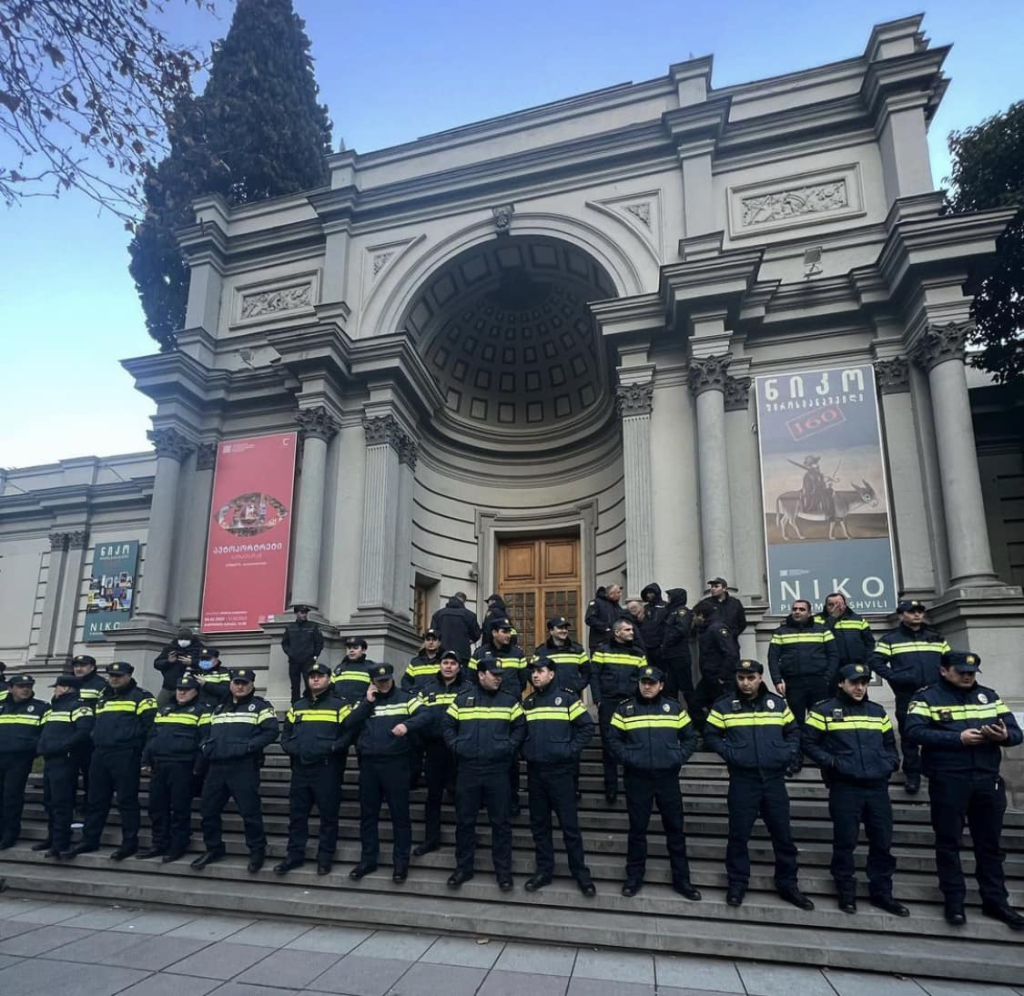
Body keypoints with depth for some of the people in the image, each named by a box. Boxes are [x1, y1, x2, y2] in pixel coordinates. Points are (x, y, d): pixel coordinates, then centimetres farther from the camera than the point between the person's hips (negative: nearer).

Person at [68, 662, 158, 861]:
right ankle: (89, 840, 22)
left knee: (126, 800, -3)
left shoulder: (140, 696, -4)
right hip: (100, 754, 7)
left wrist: (144, 753, -13)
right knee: (96, 800, 12)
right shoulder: (102, 698, 20)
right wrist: (95, 743, 17)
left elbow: (150, 725, -11)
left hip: (125, 755, -7)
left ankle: (130, 842, 3)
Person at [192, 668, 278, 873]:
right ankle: (213, 848, 28)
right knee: (208, 810, 11)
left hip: (244, 767, -6)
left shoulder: (260, 706, 1)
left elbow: (271, 732, -10)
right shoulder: (219, 709, 22)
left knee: (250, 811, -4)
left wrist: (248, 746, -19)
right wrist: (205, 747, 5)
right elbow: (207, 733, 26)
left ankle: (257, 850, 10)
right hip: (216, 767, 6)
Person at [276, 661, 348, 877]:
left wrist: (331, 747, -19)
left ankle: (325, 857, 14)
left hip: (327, 769, -4)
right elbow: (285, 737, 15)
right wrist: (293, 749, -4)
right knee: (296, 814, 10)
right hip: (300, 768, 4)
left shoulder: (339, 705, 0)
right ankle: (295, 855, 22)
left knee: (328, 815, 3)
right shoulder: (296, 707, 15)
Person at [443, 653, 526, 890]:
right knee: (464, 821, 10)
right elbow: (447, 725, 7)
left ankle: (504, 871, 17)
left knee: (501, 822, 5)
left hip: (498, 770, -1)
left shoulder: (509, 699, 2)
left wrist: (510, 747, -7)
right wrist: (455, 746, -4)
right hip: (467, 769, 1)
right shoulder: (463, 698, 3)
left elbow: (520, 727, 5)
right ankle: (463, 868, 24)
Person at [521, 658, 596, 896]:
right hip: (534, 771, 5)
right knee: (539, 824, 12)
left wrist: (571, 750, -11)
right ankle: (544, 870, 23)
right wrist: (524, 750, 3)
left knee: (569, 824, 0)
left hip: (560, 770, -5)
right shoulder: (527, 702, 9)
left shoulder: (567, 698, -6)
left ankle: (581, 872, 12)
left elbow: (587, 726, -7)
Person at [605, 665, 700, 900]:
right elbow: (613, 739, 2)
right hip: (637, 779, -1)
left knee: (675, 828, 7)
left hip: (668, 778, 1)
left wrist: (678, 758, -7)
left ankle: (681, 879, 19)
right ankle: (634, 877, 22)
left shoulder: (675, 708, 4)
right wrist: (627, 758, -11)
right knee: (637, 829, 8)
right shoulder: (624, 709, 0)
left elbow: (689, 738, 7)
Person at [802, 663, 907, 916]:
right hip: (844, 788, -4)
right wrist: (831, 762, -14)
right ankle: (846, 893, 18)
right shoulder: (825, 711, -2)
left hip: (878, 787, 5)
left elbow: (889, 743, 24)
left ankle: (882, 893, 25)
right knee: (845, 842, 3)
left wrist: (891, 762, 5)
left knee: (882, 842, 10)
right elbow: (809, 743, -3)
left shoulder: (878, 711, 14)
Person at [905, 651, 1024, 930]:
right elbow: (915, 732, -16)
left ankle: (995, 901, 25)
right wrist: (958, 738, -22)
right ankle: (954, 900, 17)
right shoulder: (927, 697, -3)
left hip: (988, 780, 4)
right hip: (947, 780, -4)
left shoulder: (989, 695, 12)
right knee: (949, 842, 5)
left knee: (989, 843, 13)